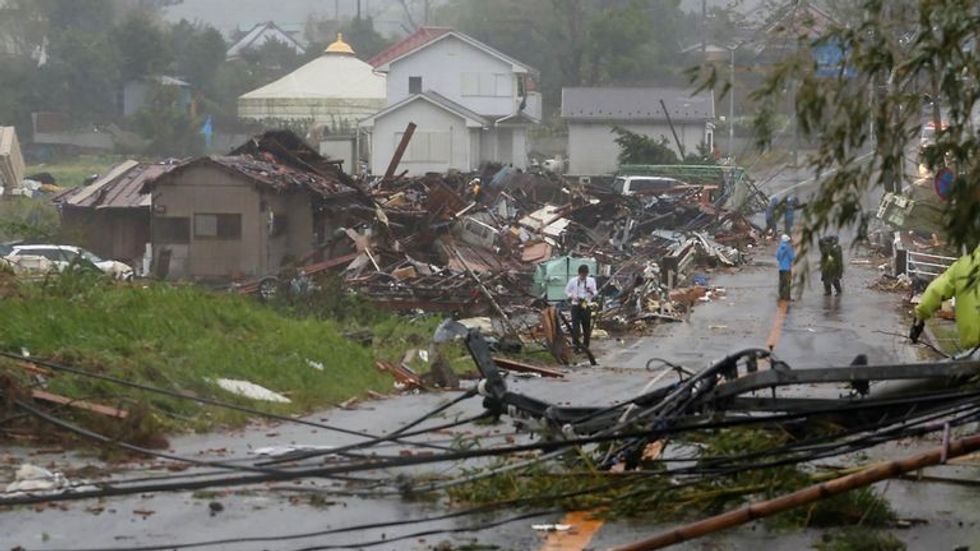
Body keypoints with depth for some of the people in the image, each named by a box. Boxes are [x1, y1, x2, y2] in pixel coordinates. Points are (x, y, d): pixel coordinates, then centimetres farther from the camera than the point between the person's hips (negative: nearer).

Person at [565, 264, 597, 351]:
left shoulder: (591, 281, 5)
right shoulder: (573, 281, 0)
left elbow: (595, 293, 7)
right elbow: (567, 291, 8)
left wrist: (591, 292, -16)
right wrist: (572, 297, -11)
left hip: (586, 306, 2)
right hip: (576, 306, -2)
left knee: (587, 326, 4)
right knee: (575, 326, -9)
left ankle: (585, 346, 15)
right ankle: (576, 345, -5)